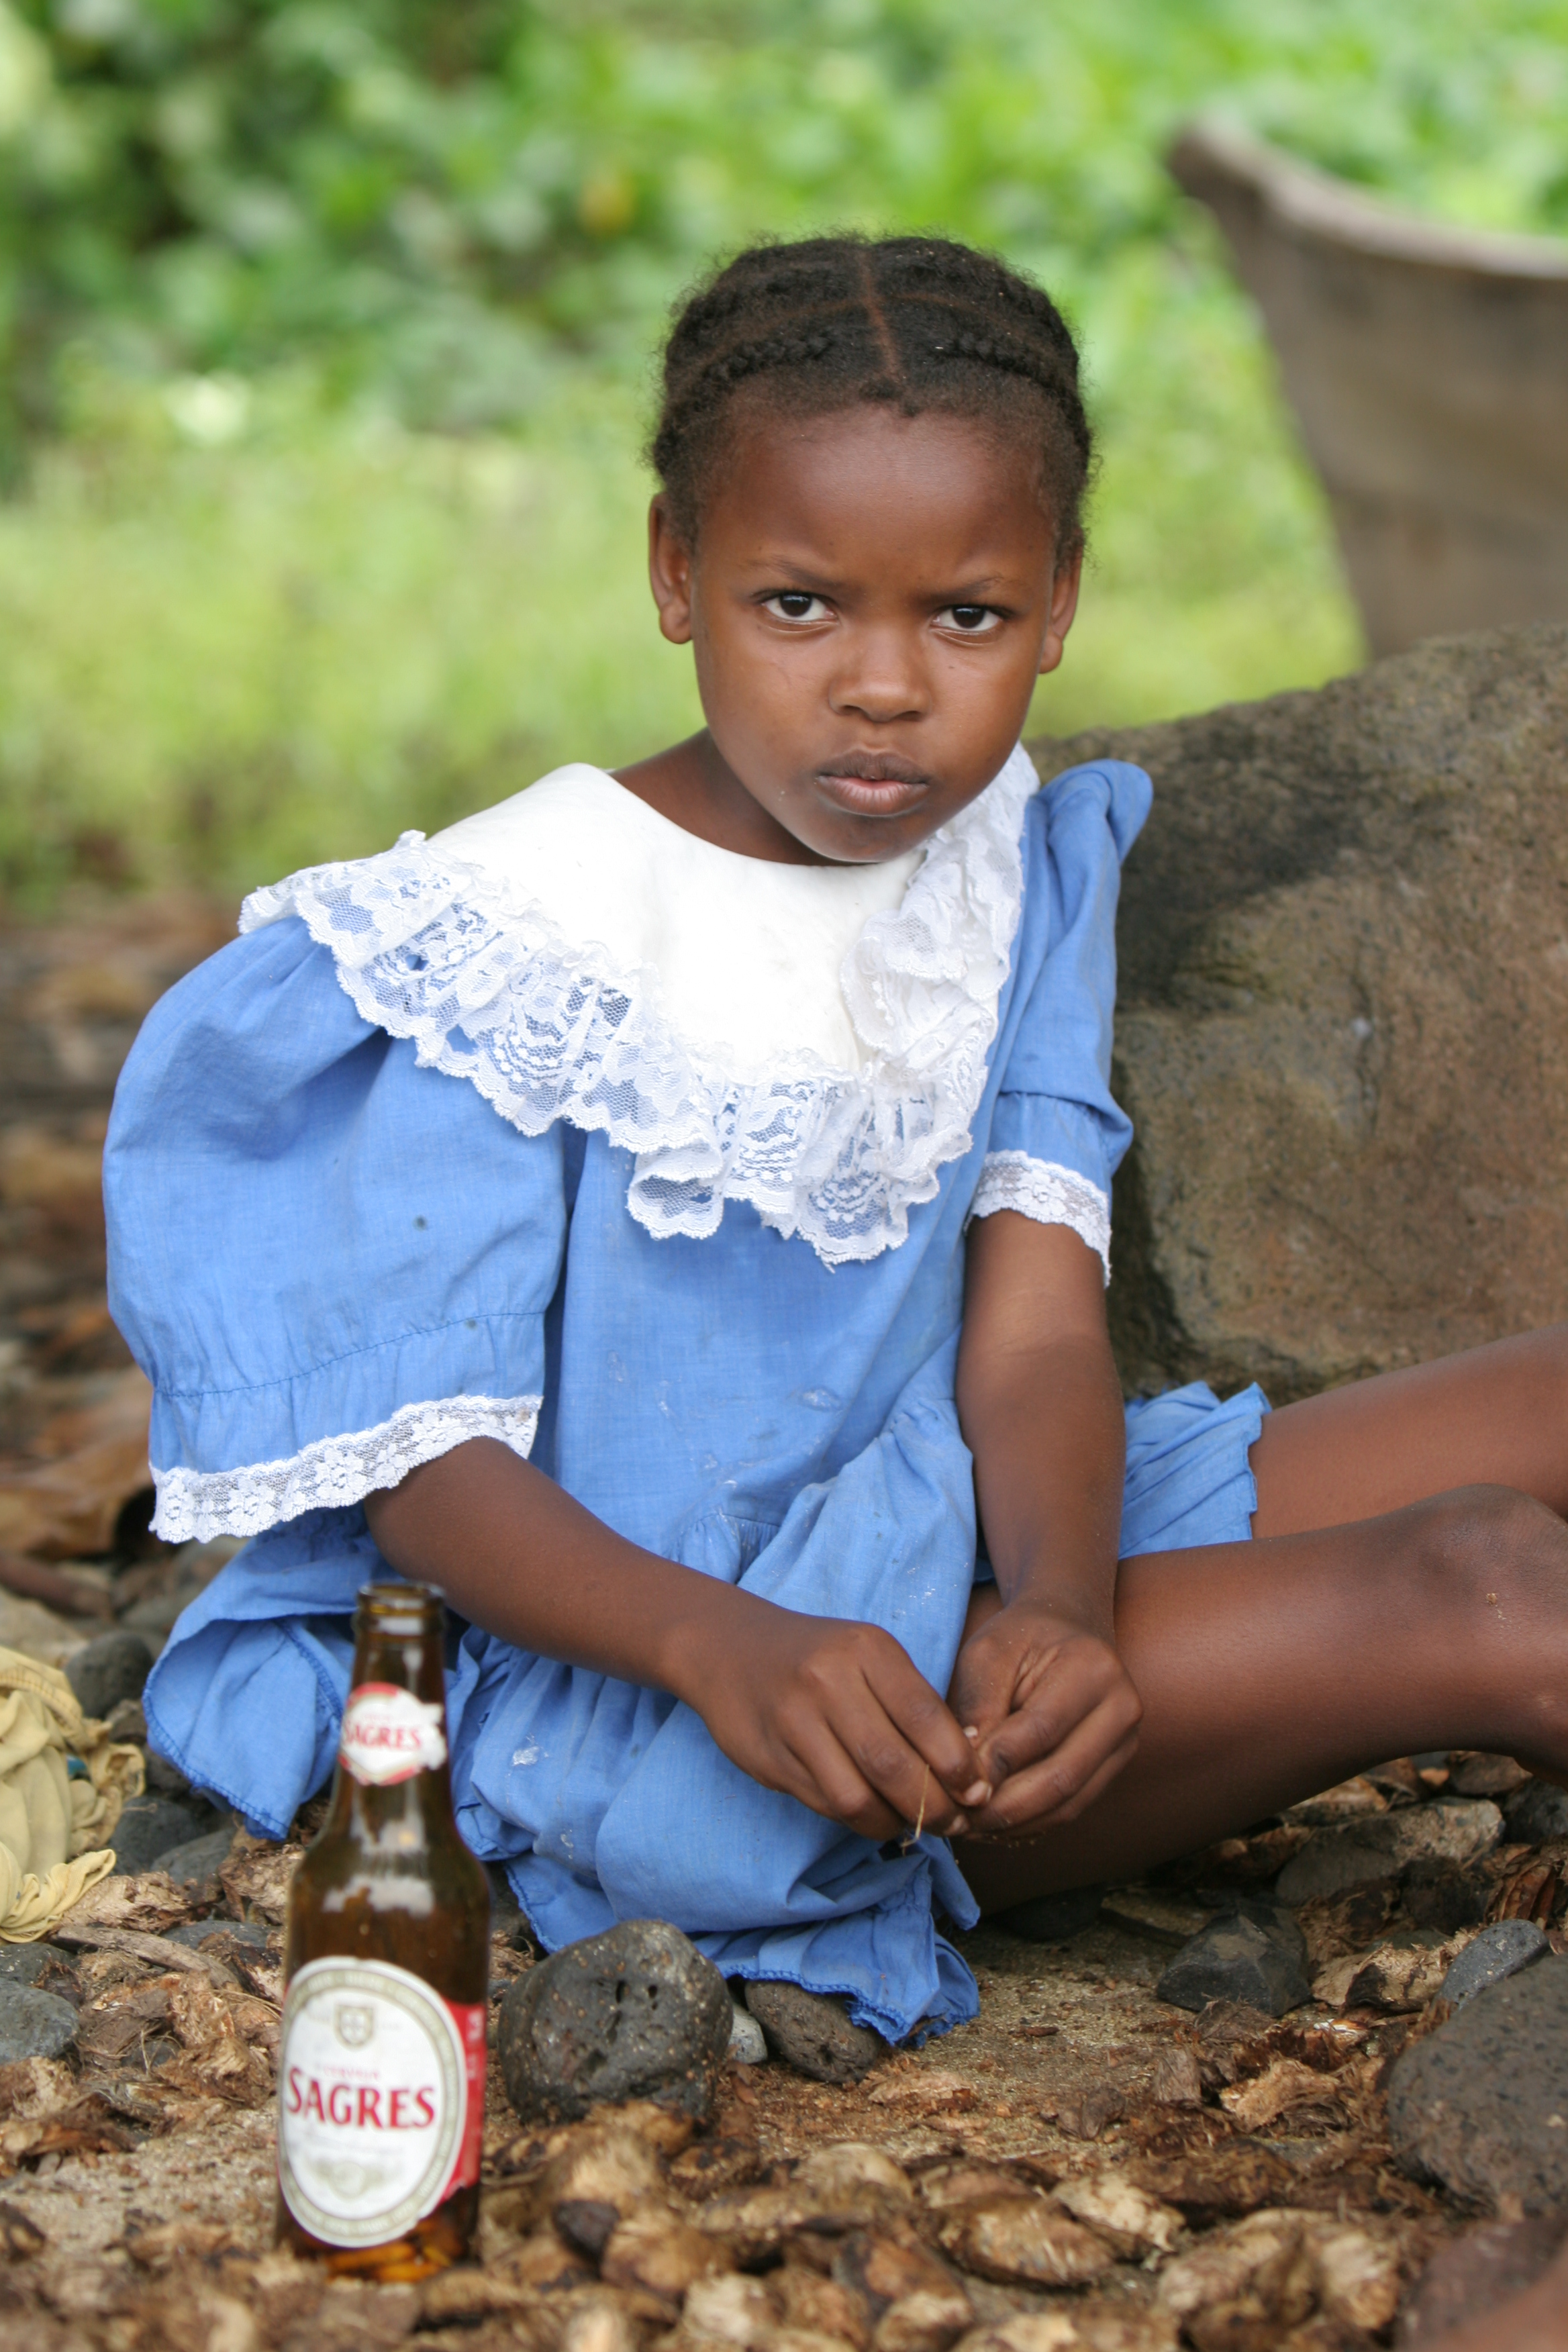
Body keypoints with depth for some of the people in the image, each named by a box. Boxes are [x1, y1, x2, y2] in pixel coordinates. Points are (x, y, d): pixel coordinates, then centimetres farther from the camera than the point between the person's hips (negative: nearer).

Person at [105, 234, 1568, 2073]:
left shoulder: (1019, 870, 4)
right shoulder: (507, 949, -14)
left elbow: (1033, 1331, -4)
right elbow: (419, 1465, -15)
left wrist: (1058, 1607, -26)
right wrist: (720, 1648, -34)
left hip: (953, 1561, 7)